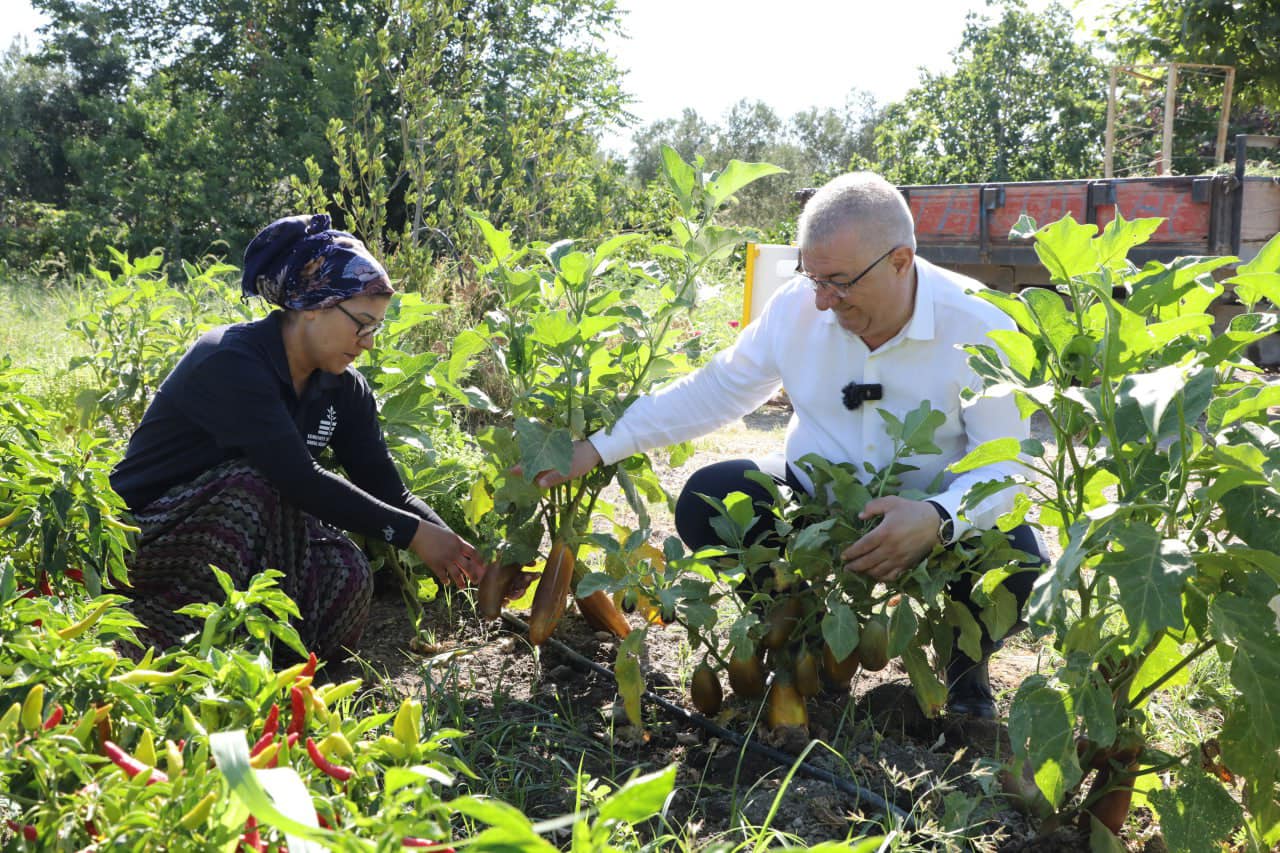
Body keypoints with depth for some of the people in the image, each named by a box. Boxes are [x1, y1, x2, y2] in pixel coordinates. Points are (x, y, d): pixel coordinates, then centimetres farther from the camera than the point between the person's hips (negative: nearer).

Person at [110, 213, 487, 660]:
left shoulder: (342, 388, -1)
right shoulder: (231, 363, -24)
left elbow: (386, 488, -4)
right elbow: (299, 480, -32)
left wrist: (455, 545, -19)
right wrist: (411, 532, -30)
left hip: (244, 546, 6)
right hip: (144, 539, -6)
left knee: (346, 572, -22)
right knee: (260, 485, -33)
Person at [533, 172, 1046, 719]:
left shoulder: (981, 329, -21)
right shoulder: (797, 306, -12)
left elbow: (1008, 463, -19)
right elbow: (713, 392, -4)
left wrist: (939, 519, -41)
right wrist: (599, 448, -10)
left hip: (934, 517, -2)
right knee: (706, 500, -22)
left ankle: (966, 656, 8)